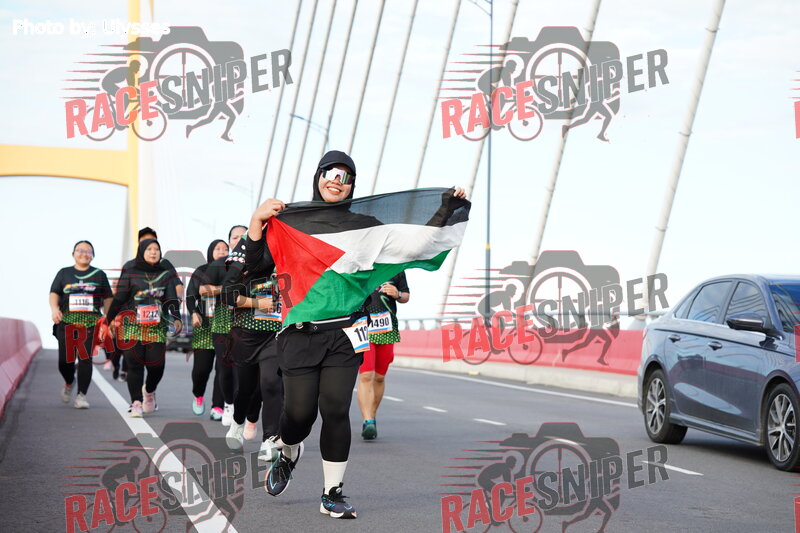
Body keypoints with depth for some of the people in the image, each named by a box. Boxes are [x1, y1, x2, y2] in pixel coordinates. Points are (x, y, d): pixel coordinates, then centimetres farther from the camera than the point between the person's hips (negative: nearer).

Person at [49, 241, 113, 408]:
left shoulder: (99, 275, 13)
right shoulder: (64, 273, 13)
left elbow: (107, 299, 15)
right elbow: (54, 293, 4)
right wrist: (54, 309, -16)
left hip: (90, 323, -1)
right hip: (66, 322, 1)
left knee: (85, 358, -12)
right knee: (65, 360, -1)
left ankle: (81, 395, -5)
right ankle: (69, 383, 32)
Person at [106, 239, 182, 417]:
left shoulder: (165, 275, 11)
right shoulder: (130, 274, 6)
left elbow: (171, 299, 3)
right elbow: (119, 299, 5)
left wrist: (176, 318, -12)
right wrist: (112, 320, 0)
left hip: (157, 328, 1)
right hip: (133, 327, -1)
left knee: (156, 364, -5)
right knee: (134, 364, -6)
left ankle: (149, 391, 26)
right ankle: (136, 403, 0)